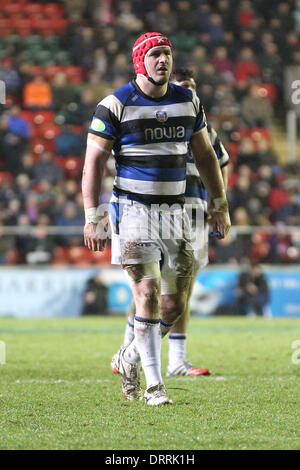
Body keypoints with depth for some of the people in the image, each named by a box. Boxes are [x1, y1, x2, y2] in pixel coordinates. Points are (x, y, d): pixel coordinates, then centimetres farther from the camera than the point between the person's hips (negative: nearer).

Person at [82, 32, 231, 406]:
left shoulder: (187, 102, 8)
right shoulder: (116, 105, -7)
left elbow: (205, 155, 18)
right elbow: (94, 162, -6)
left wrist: (220, 205, 14)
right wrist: (92, 218, -12)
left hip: (174, 211, 5)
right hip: (134, 209, -5)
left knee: (175, 303, 4)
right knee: (148, 294, -11)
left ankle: (133, 357, 27)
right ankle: (154, 383, -6)